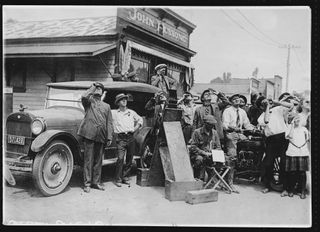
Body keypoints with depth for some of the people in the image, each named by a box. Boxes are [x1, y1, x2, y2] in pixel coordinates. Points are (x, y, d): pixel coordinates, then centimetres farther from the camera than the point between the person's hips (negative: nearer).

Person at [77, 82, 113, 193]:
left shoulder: (106, 106, 19)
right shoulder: (89, 101, 10)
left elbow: (109, 122, 13)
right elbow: (84, 97, -16)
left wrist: (109, 137, 4)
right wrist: (92, 88, 0)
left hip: (101, 137, 4)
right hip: (89, 134, -4)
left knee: (98, 160, 8)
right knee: (88, 159, -3)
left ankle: (96, 182, 16)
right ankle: (87, 183, 2)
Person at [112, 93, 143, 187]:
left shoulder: (131, 112, 16)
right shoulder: (114, 112, 7)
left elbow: (140, 120, 27)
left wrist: (136, 128, 14)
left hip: (131, 137, 4)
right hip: (121, 138, -4)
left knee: (129, 159, 5)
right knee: (120, 158, -14)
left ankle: (124, 177, 18)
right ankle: (118, 179, -5)